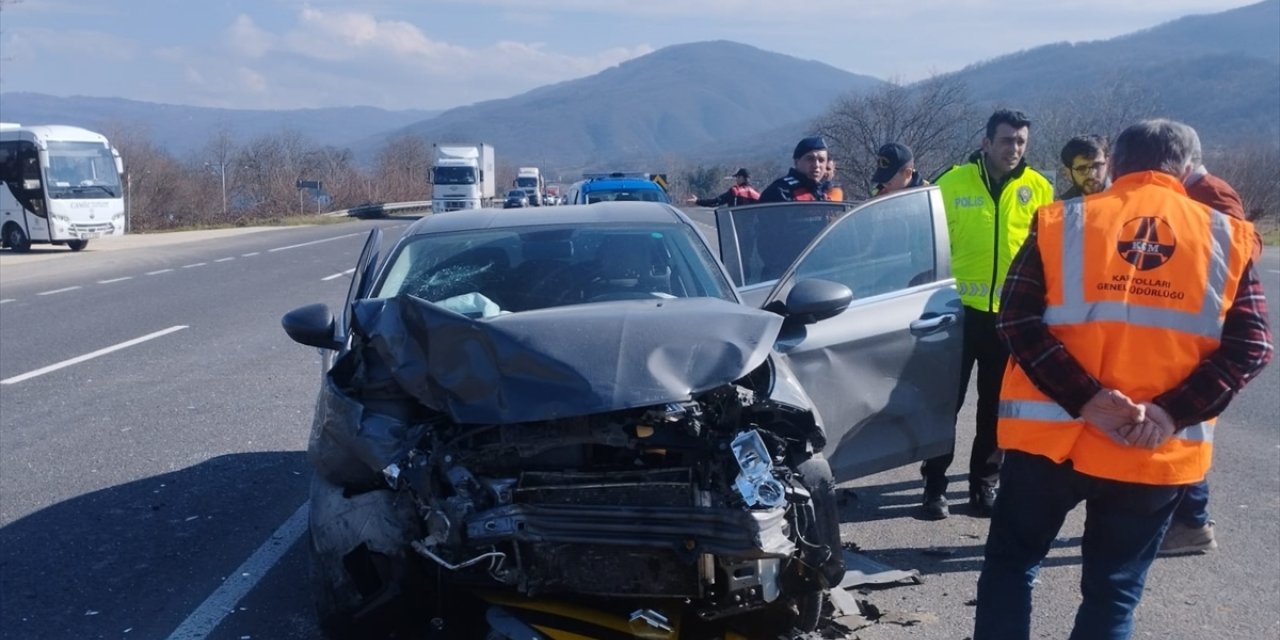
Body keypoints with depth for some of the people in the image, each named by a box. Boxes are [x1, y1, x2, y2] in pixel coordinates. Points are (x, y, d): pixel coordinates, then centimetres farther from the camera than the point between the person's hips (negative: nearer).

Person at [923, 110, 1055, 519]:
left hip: (1013, 312, 2)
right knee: (948, 399, 3)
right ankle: (934, 484, 12)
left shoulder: (1038, 189, 3)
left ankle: (984, 481, 23)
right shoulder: (953, 182, -2)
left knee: (997, 404, 11)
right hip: (961, 307, -2)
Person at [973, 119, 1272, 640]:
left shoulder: (1061, 223, 1)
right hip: (1159, 453, 1)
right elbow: (1249, 346, -4)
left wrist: (1083, 398, -12)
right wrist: (1173, 412, -11)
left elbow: (1018, 322, -8)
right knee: (1113, 591, 15)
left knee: (1010, 562, 18)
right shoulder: (1226, 239, 4)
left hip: (1050, 435, -1)